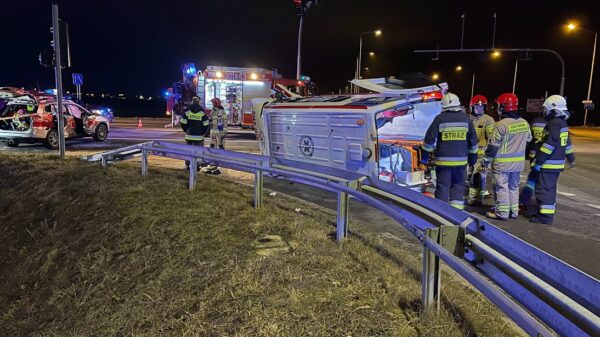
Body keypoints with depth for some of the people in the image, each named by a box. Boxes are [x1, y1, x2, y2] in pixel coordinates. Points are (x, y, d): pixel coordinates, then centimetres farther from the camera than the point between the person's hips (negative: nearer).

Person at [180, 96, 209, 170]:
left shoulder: (187, 111, -1)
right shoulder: (202, 112, -3)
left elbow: (182, 122, -4)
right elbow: (206, 124, -6)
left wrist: (185, 130, 12)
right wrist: (203, 132, 8)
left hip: (189, 135, 2)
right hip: (199, 136, -2)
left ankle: (187, 165, 17)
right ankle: (197, 166, 3)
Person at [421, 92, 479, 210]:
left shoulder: (440, 119, -6)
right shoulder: (466, 118, 3)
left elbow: (429, 138, -5)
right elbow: (473, 140, 11)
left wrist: (425, 154, 5)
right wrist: (472, 156, 21)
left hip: (443, 160, -2)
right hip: (461, 160, 2)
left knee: (443, 185, 4)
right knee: (458, 184, 13)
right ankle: (456, 208, 9)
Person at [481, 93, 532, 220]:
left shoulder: (502, 124, -18)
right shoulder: (525, 123, 4)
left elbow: (493, 145, -15)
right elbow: (528, 141, 16)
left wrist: (486, 160, -6)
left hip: (503, 162, -6)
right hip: (518, 162, 7)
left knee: (502, 187, 2)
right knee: (514, 186, 16)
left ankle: (502, 212, 6)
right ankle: (514, 211, 23)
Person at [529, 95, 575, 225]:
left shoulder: (554, 124, -18)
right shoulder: (562, 123, 13)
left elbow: (549, 145, -23)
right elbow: (567, 142, 23)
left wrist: (538, 161, -21)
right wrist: (571, 158, 34)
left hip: (549, 164, -10)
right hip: (557, 163, 10)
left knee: (544, 189, -7)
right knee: (550, 188, 19)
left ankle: (546, 216, -5)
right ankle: (549, 210, 29)